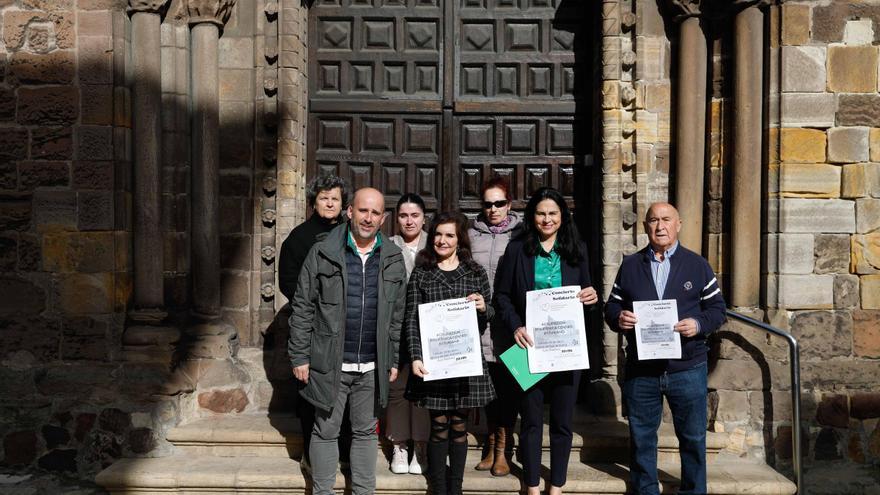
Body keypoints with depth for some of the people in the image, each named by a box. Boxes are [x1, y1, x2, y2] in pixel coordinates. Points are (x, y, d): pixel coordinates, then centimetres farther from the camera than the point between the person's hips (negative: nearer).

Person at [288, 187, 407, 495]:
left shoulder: (393, 259, 4)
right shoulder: (322, 253, -4)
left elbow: (397, 315, 9)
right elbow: (303, 308, -3)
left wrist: (394, 360, 8)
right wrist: (300, 356, -6)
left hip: (372, 366, 3)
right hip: (330, 363, -2)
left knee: (366, 432, 14)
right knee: (326, 431, 8)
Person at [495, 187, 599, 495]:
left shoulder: (576, 250, 7)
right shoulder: (517, 249, 0)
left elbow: (585, 293, 13)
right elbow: (502, 295, 0)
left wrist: (591, 297, -10)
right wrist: (516, 326, -14)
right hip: (529, 346, -2)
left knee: (562, 420, 8)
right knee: (531, 419, 7)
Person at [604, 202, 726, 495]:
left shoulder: (697, 264, 4)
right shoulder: (630, 265, 8)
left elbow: (717, 307, 5)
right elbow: (611, 307, 9)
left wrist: (699, 324, -15)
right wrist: (618, 317, -14)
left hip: (687, 369, -1)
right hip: (640, 370, 1)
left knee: (693, 437, 8)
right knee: (641, 438, 11)